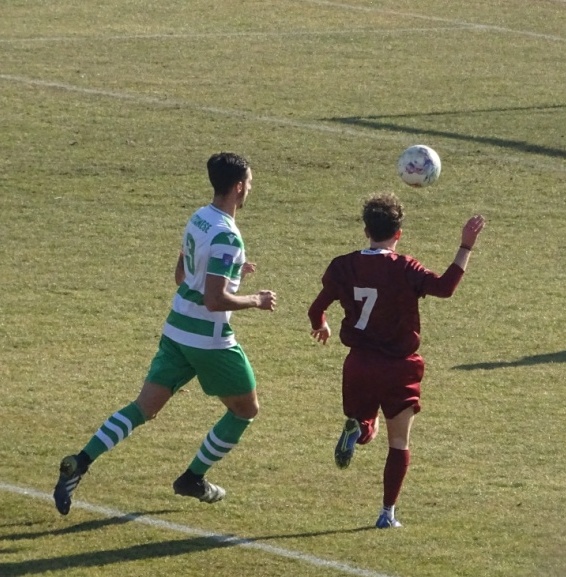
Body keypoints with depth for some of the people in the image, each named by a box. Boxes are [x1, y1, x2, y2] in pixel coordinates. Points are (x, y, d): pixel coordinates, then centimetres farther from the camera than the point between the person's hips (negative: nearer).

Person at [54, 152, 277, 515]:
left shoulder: (198, 219, 7)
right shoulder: (226, 236, -22)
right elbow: (215, 300, -26)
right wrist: (256, 301, -12)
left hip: (178, 331, 8)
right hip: (210, 340, -8)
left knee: (144, 407, 6)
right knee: (246, 409, 14)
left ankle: (80, 464, -9)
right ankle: (194, 479, 20)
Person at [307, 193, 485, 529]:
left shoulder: (343, 267, -3)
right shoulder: (404, 269, -15)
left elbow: (317, 309, 9)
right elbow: (445, 287, -29)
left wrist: (320, 327, 32)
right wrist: (466, 248, -23)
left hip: (359, 365, 3)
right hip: (399, 368, -3)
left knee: (365, 430, 23)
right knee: (399, 444, 11)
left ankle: (355, 429, -14)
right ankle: (388, 512, 5)